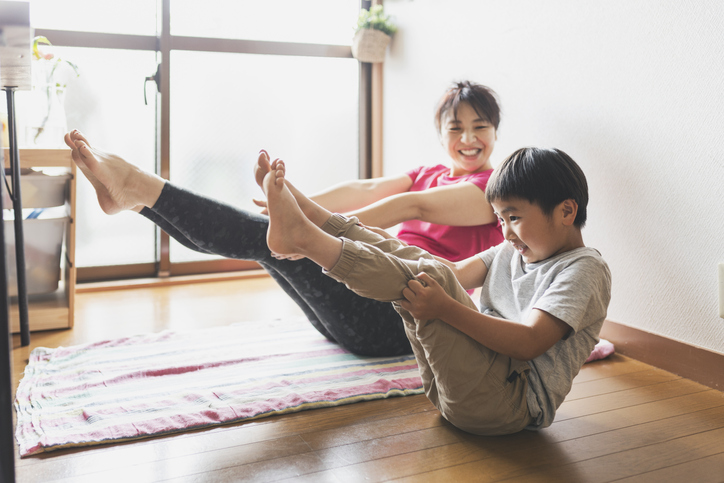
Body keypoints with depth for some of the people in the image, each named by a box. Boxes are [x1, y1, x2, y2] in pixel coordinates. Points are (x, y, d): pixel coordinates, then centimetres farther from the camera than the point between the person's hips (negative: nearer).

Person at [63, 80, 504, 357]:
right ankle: (132, 194, -10)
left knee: (275, 238, -21)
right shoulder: (430, 175, 23)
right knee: (265, 235, -8)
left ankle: (141, 186, -21)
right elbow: (365, 190, 6)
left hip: (402, 316, -7)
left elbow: (416, 207, -16)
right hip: (370, 305, 7)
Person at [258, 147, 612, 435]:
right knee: (408, 260, 2)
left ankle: (304, 237, -28)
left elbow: (530, 343, -22)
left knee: (431, 278, -26)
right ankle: (301, 212, -6)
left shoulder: (585, 269, -8)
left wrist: (446, 309, -32)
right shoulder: (512, 250, 20)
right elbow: (457, 273, 9)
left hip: (512, 403, -8)